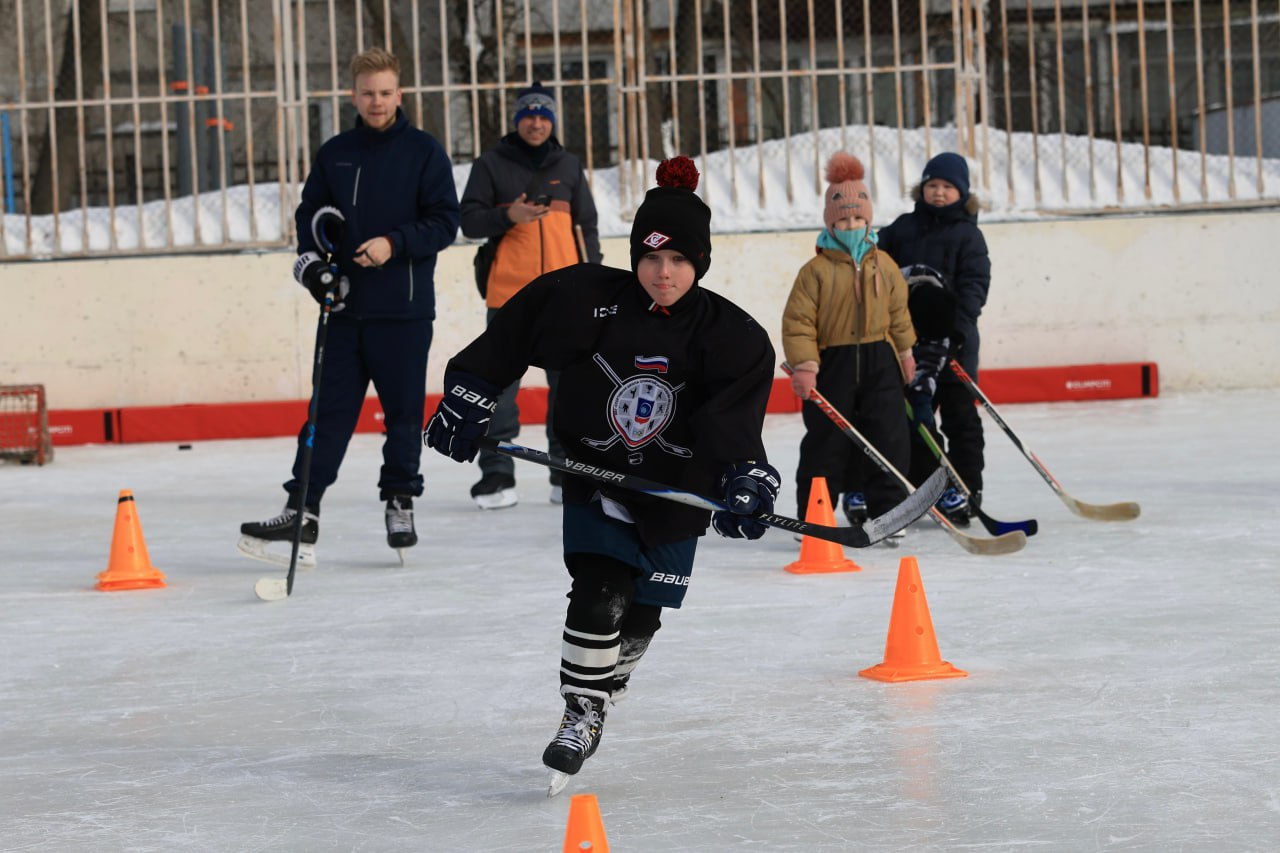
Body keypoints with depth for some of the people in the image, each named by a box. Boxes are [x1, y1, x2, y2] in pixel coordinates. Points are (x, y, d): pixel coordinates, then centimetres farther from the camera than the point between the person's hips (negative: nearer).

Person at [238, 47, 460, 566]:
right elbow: (309, 213, 17)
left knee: (403, 410, 4)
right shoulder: (334, 154, 10)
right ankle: (303, 510, -2)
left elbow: (444, 222, -5)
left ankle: (400, 504, 17)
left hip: (404, 309, -3)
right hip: (345, 305, 3)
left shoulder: (424, 152, -1)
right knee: (329, 409, 1)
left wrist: (394, 243, -18)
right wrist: (311, 260, -1)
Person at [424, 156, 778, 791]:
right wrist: (468, 396, -1)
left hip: (673, 497, 1)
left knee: (639, 618, 7)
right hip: (591, 473, -1)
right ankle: (580, 715, 2)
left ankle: (601, 693, 33)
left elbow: (736, 427, -20)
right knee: (599, 598, -16)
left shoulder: (732, 337, -11)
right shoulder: (585, 298, -12)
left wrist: (746, 479, -37)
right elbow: (505, 340, 1)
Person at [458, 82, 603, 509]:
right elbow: (469, 219, -1)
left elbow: (587, 225, 15)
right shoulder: (492, 164, 3)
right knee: (501, 384, -4)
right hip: (508, 292, -3)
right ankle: (496, 474, -1)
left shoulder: (568, 166, 12)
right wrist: (508, 216, -18)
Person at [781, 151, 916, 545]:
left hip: (879, 363, 3)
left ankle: (888, 515, 9)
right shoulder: (816, 271, -7)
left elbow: (898, 312, 16)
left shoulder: (884, 266, 5)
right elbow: (797, 321, -9)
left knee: (889, 439, 0)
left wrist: (905, 353, 19)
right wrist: (803, 365, -16)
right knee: (825, 444, 3)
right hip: (832, 364, -3)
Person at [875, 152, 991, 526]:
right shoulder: (904, 228, 10)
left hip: (952, 341, -5)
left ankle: (965, 489, 6)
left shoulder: (967, 234, -2)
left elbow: (974, 284, -10)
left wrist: (959, 324, -22)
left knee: (959, 416, 1)